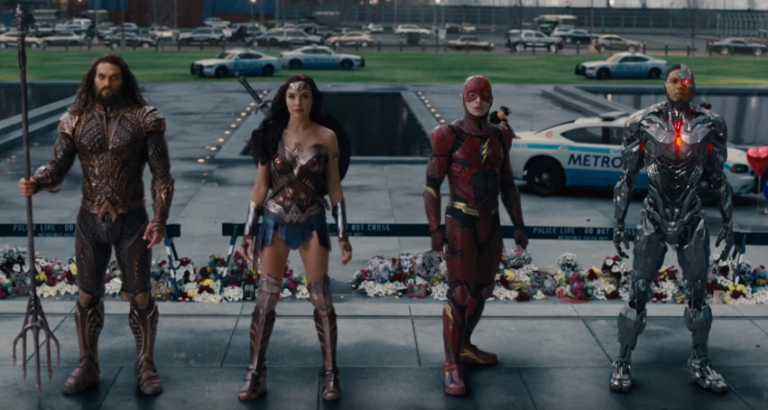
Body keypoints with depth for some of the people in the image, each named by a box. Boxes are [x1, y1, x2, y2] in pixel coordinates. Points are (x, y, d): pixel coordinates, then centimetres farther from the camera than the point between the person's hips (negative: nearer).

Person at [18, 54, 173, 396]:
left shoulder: (144, 119, -7)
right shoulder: (75, 121, 0)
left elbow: (161, 174, -7)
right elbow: (58, 168, -4)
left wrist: (159, 219, -15)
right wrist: (36, 182, -27)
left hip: (132, 221, -2)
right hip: (90, 221, 2)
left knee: (140, 296, 5)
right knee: (88, 296, 11)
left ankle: (145, 366, 22)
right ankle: (87, 367, 26)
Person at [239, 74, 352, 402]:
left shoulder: (326, 138, -3)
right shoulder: (272, 135, 0)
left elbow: (334, 188, 1)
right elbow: (260, 186, 4)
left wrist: (343, 233, -2)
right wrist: (248, 231, 2)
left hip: (312, 224, -1)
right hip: (275, 223, 1)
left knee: (321, 298, 1)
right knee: (266, 297, 2)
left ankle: (330, 372, 14)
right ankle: (256, 372, 12)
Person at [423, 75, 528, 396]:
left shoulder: (499, 137, 7)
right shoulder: (450, 136, -10)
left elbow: (507, 184, 14)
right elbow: (432, 184, -11)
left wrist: (519, 224, 10)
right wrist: (435, 228, -17)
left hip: (491, 224, 6)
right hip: (461, 224, -6)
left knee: (481, 291, 15)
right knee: (459, 293, -9)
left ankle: (465, 348, 34)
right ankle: (453, 367, -1)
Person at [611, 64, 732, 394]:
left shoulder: (709, 126, -1)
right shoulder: (644, 123, -5)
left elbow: (718, 179, 7)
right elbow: (627, 178, 0)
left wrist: (728, 224, 5)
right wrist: (618, 224, -1)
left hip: (692, 220, 2)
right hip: (654, 219, -2)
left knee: (698, 293, 10)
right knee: (638, 293, -2)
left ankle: (700, 363, 25)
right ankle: (623, 363, 10)